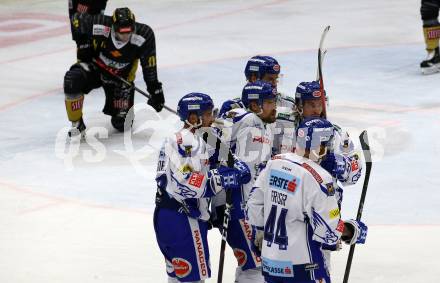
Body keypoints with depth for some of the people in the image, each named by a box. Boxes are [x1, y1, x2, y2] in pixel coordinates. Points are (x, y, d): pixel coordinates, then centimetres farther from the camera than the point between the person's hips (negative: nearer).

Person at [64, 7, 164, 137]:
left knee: (122, 124, -6)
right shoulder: (100, 27, -28)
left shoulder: (144, 35, -27)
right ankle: (77, 124, -13)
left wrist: (155, 89, -15)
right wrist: (83, 43, -11)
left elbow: (149, 65, -16)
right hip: (95, 67, 0)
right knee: (72, 80, -33)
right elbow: (78, 18, -8)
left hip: (121, 76, 0)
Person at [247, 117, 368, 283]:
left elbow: (254, 203, 10)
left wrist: (259, 233, 25)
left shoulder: (274, 163, 1)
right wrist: (353, 230, 2)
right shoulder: (318, 178, -20)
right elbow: (329, 231, -17)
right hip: (301, 264, -7)